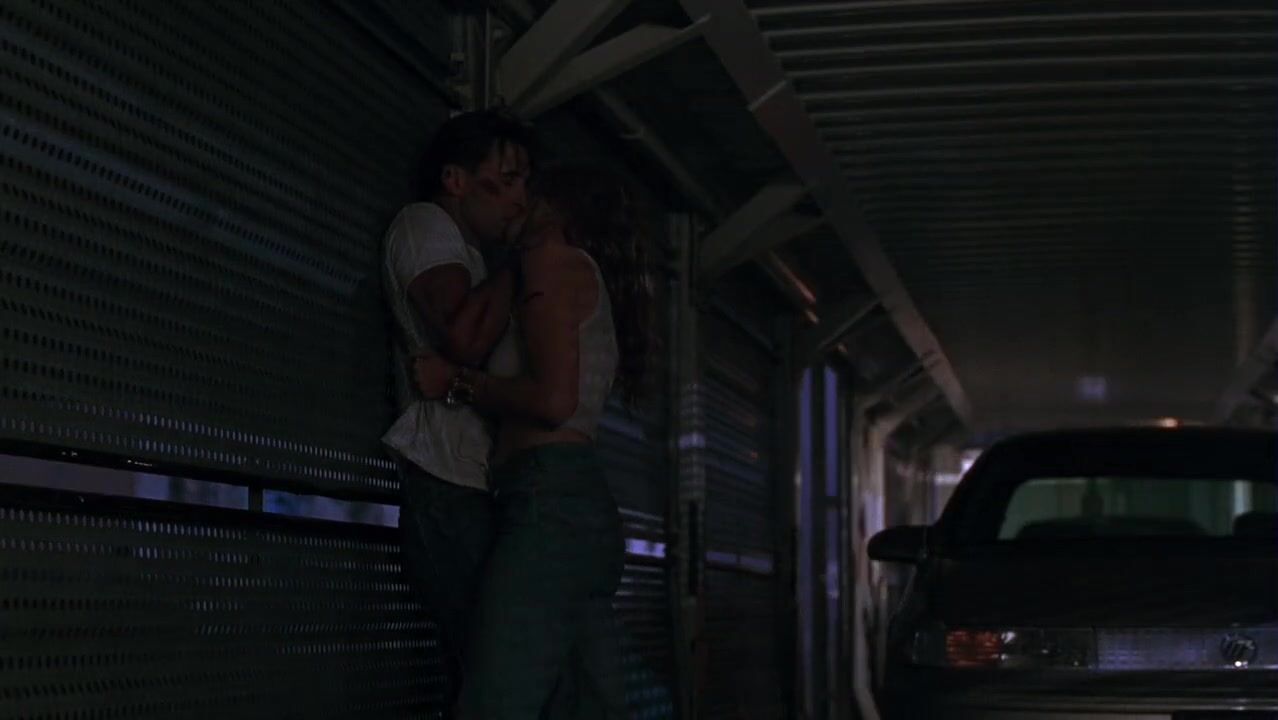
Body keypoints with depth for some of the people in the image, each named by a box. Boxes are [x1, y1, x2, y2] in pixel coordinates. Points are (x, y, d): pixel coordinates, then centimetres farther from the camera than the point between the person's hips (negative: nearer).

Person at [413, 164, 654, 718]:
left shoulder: (556, 259, 4)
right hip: (588, 510, 10)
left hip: (550, 501, -10)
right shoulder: (594, 282, 31)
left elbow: (554, 399, -11)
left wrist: (455, 383, -1)